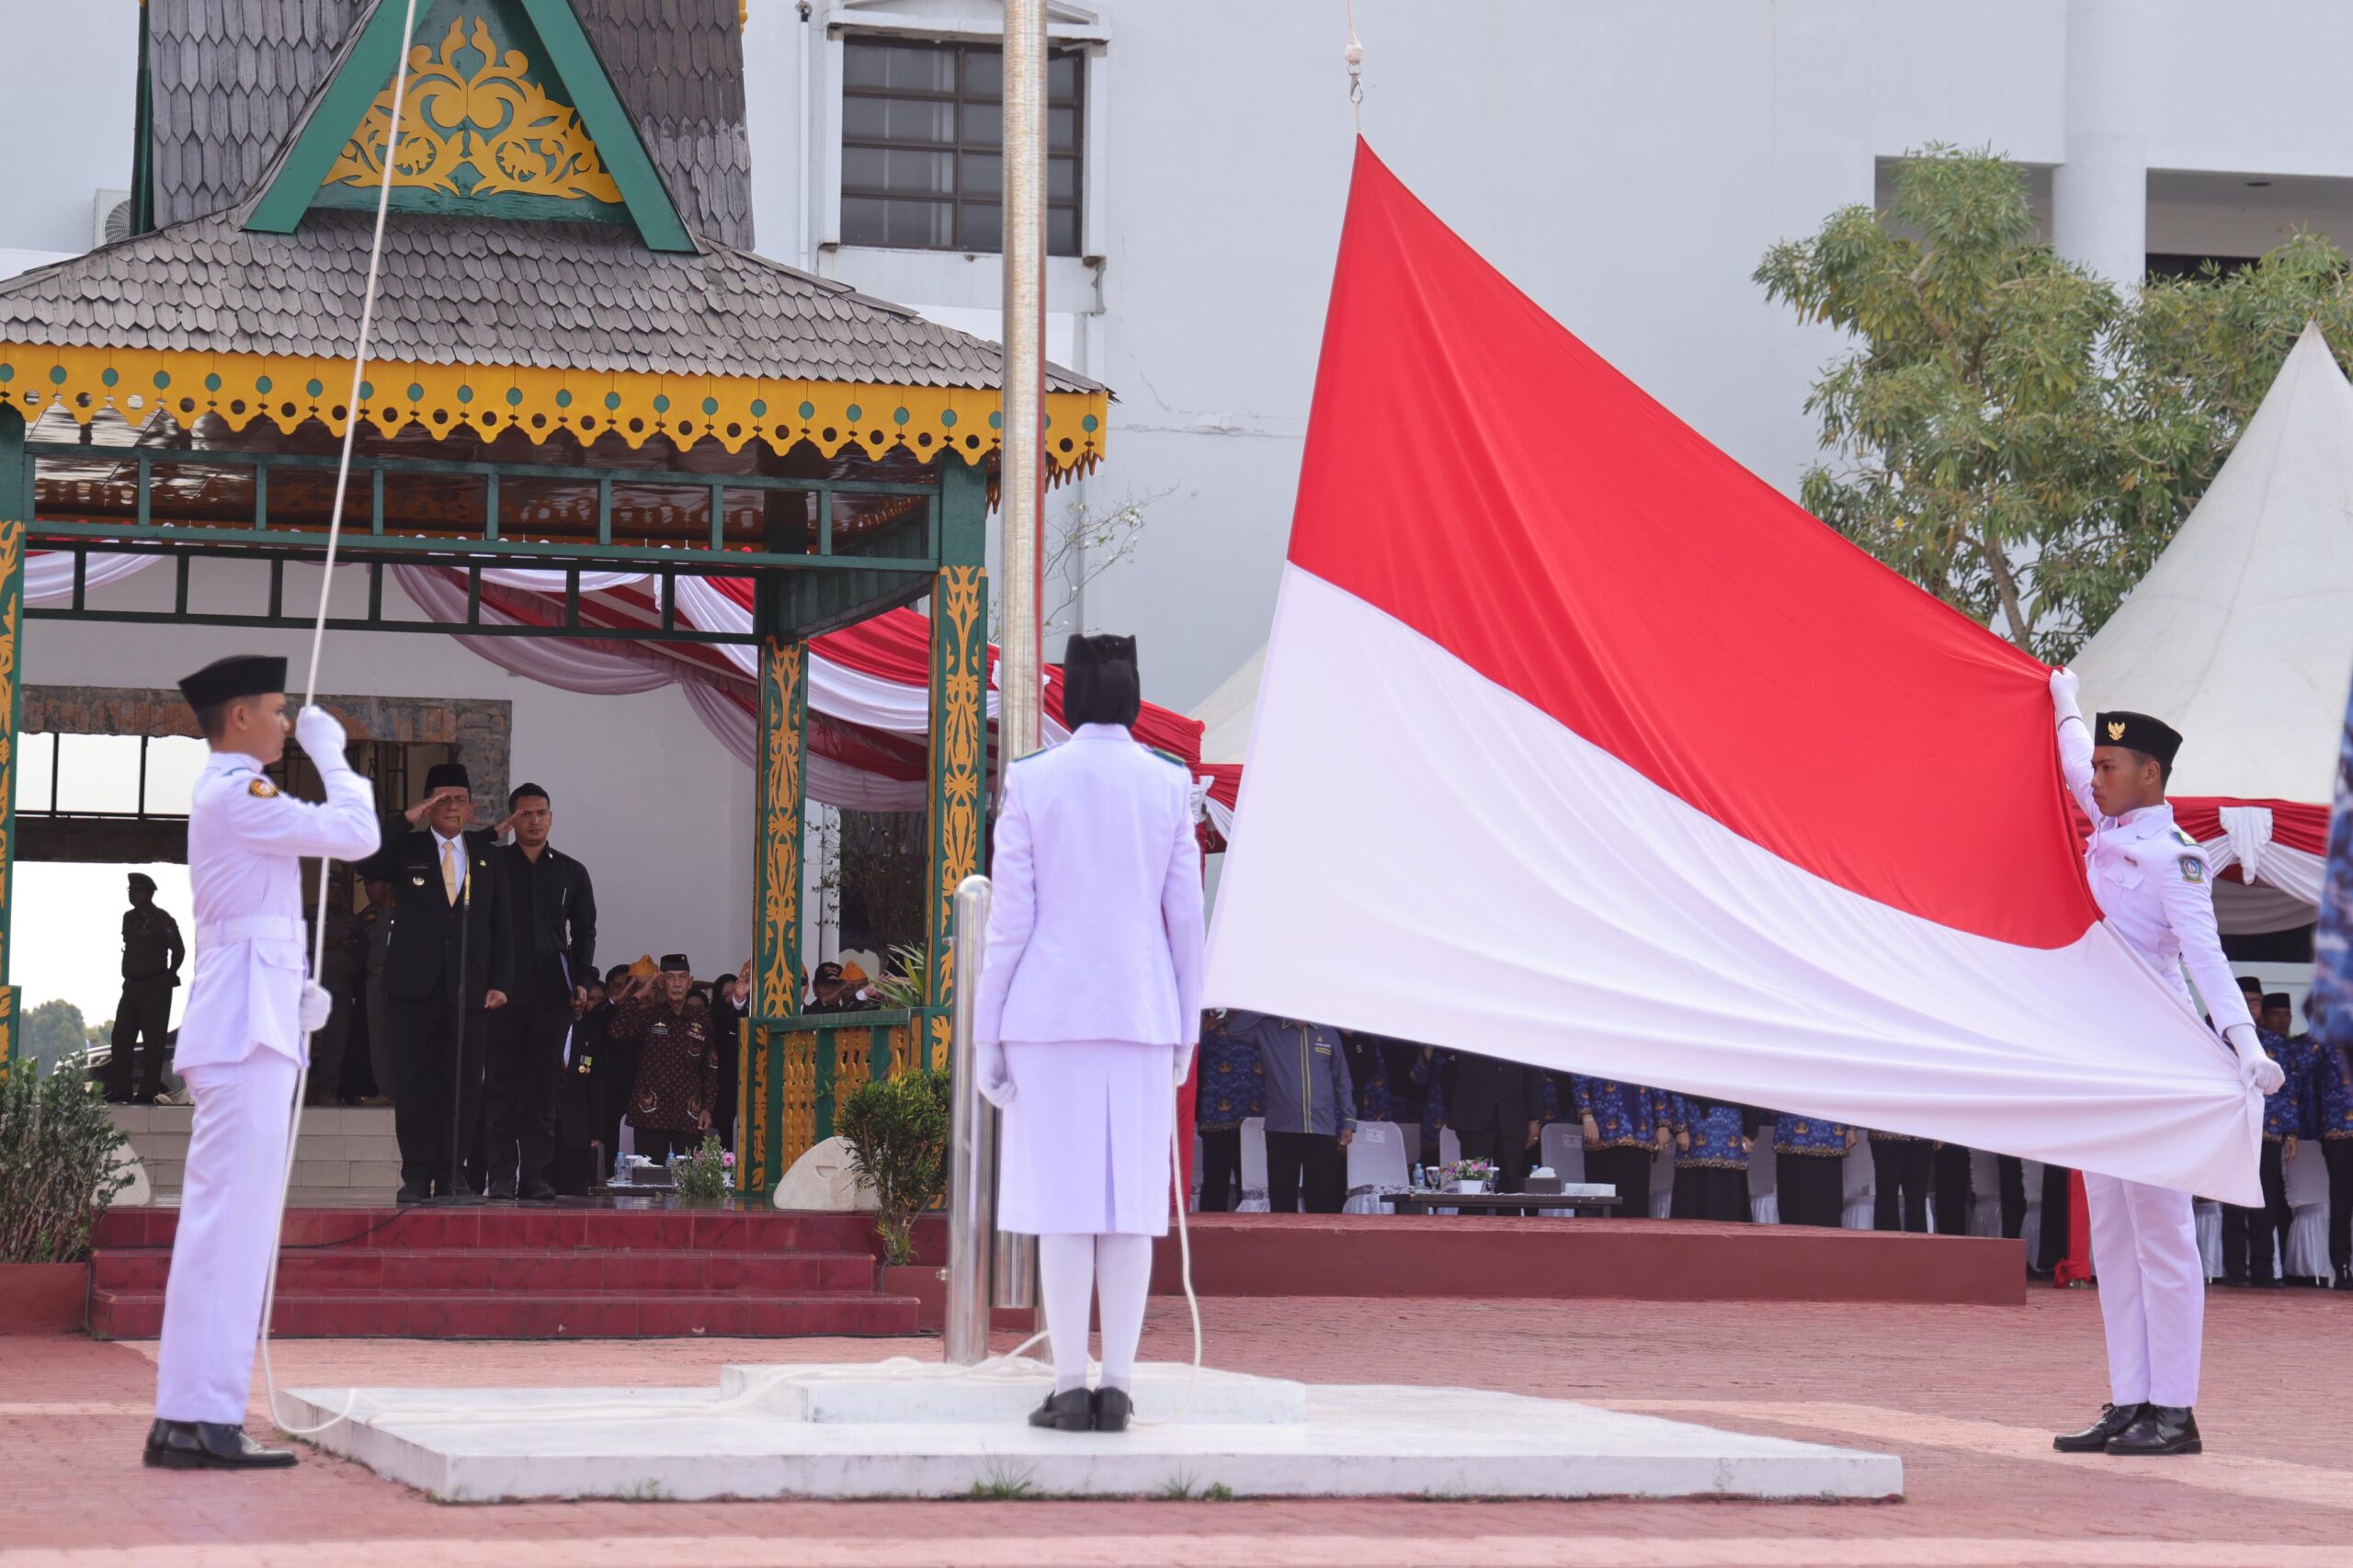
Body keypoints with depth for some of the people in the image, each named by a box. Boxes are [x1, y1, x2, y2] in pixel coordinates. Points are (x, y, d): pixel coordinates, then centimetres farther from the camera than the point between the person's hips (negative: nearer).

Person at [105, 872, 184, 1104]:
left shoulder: (161, 919, -9)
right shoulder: (129, 918, 14)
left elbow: (179, 950, -9)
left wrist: (168, 976, -3)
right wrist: (129, 978, 17)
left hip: (155, 989, -8)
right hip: (132, 987, 8)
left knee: (153, 1041, -6)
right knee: (121, 1039, 4)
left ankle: (148, 1092, -7)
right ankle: (120, 1090, 5)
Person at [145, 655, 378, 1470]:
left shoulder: (226, 793, 23)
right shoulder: (234, 794, -10)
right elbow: (355, 834, -14)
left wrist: (294, 990, 16)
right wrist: (330, 751, 0)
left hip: (245, 1026, 11)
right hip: (246, 1028, -11)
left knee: (229, 1220, 9)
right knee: (229, 1215, -13)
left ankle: (190, 1417, 8)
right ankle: (199, 1416, -17)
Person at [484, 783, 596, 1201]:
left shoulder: (571, 873, 14)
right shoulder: (492, 863, 8)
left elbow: (584, 933, 16)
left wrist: (581, 981, 1)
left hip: (551, 994, 1)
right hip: (503, 991, -1)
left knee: (542, 1089, 1)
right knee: (500, 1085, -2)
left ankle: (536, 1177, 2)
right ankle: (501, 1177, 0)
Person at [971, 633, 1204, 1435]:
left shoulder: (1031, 782, -3)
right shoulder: (1169, 785, 2)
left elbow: (1010, 917, -4)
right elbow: (1186, 917, 5)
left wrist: (988, 1033, 2)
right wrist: (1185, 1030, 14)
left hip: (1050, 1015, -2)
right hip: (1142, 1015, 2)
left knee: (1063, 1201, -1)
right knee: (1131, 1202, 4)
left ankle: (1071, 1388, -4)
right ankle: (1117, 1385, 2)